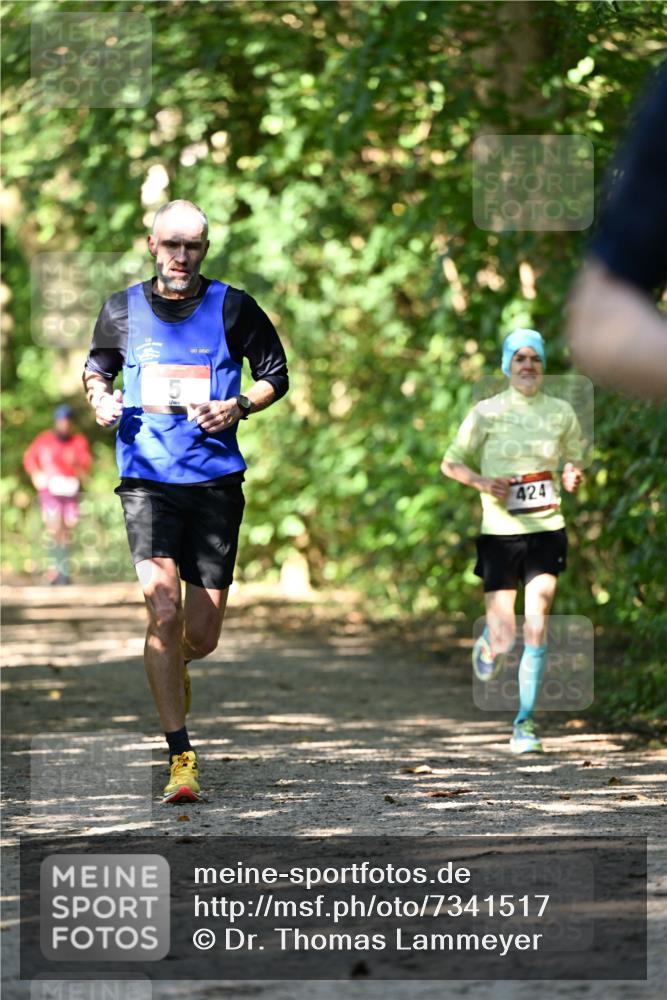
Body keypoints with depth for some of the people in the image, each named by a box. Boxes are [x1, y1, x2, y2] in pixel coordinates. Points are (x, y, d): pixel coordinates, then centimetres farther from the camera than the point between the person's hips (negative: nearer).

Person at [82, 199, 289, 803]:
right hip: (147, 481, 0)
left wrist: (238, 407, -8)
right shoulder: (122, 311, 5)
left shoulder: (233, 309, 1)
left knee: (201, 635, 3)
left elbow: (276, 374, 10)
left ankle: (173, 669, 43)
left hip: (216, 481, 0)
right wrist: (100, 397, -1)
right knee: (163, 611, -18)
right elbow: (96, 367, 21)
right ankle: (181, 756, -12)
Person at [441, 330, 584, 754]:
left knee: (536, 627, -14)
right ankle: (488, 644, 36)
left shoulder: (562, 412, 5)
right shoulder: (487, 413, -1)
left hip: (546, 530, 1)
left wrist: (574, 477, -7)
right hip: (500, 532, -1)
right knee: (504, 640, -3)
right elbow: (451, 463, 5)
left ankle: (525, 725, -4)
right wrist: (482, 482, -14)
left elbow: (573, 462, 17)